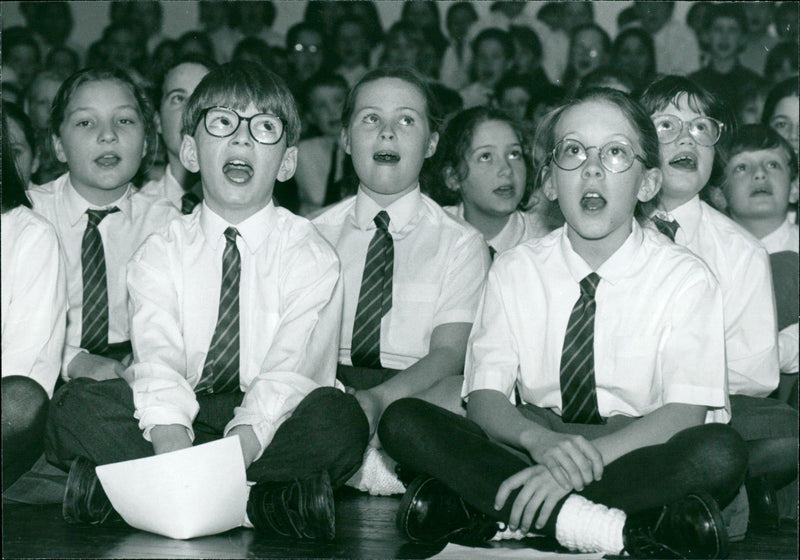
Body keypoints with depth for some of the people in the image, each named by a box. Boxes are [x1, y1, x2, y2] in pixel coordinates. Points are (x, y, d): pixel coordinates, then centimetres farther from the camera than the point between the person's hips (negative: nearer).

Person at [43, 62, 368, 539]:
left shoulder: (310, 256, 2)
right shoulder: (161, 253, 7)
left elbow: (291, 369, -13)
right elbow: (158, 357, -11)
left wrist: (241, 444, -33)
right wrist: (172, 444, -32)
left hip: (268, 421, -1)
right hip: (184, 416, 2)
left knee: (340, 419, -32)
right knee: (76, 407, -23)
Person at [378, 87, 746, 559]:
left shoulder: (686, 278, -2)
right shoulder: (515, 271, 5)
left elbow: (684, 413, -14)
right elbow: (484, 398, -5)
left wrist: (587, 456, -31)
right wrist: (540, 439, -29)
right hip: (530, 453, 2)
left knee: (720, 453, -34)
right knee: (404, 421, -20)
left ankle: (479, 509, -31)